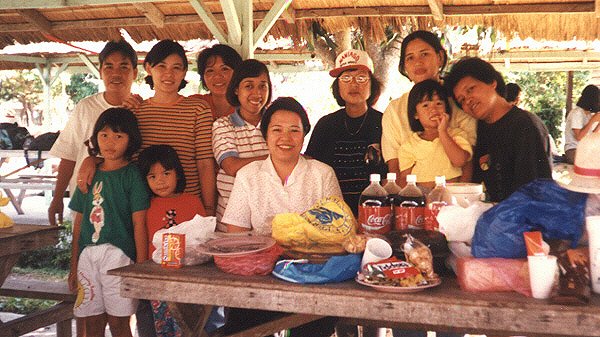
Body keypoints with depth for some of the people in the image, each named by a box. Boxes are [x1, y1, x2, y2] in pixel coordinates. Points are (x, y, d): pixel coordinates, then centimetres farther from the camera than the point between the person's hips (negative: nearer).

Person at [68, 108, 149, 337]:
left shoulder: (132, 175, -2)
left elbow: (139, 223, -6)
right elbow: (79, 223, 14)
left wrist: (141, 266, -10)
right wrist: (73, 266, 13)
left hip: (119, 254, -5)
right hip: (88, 255, 5)